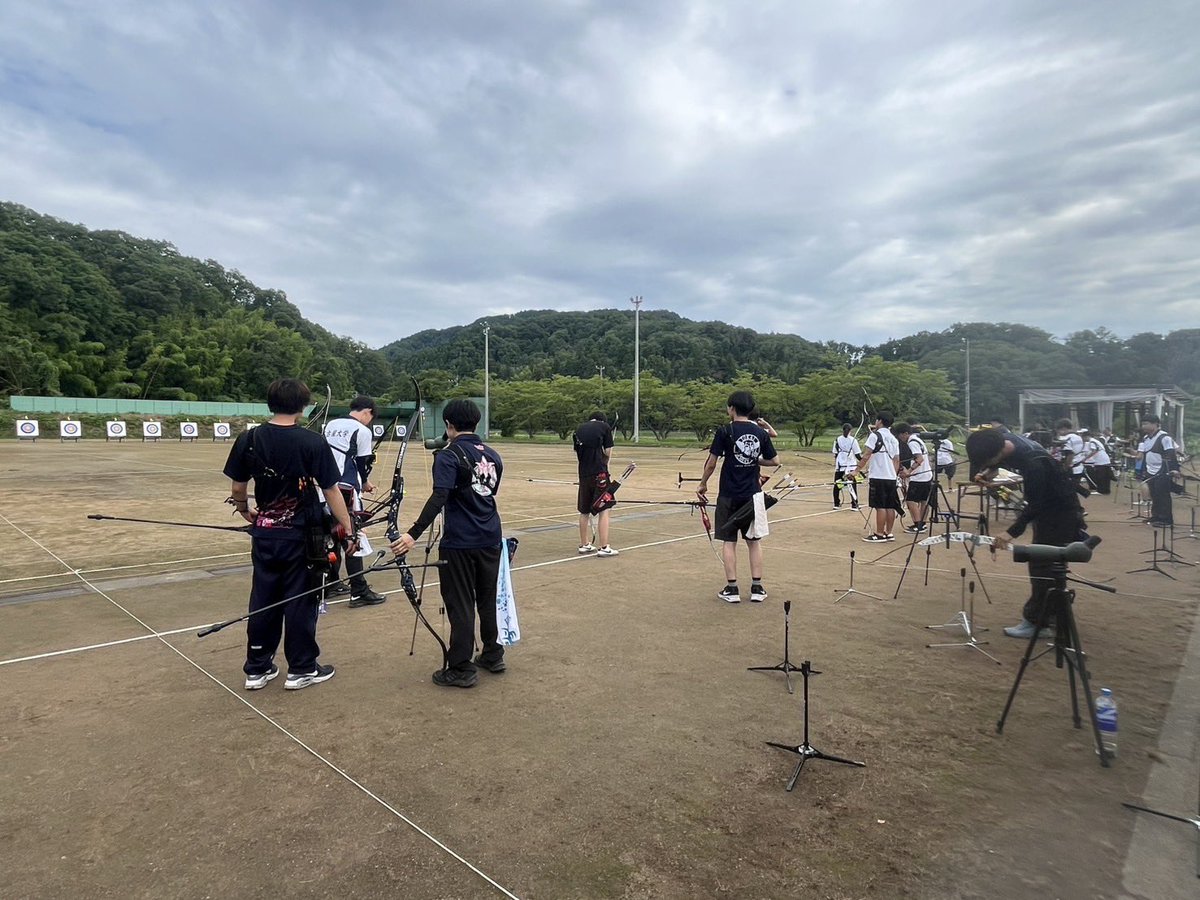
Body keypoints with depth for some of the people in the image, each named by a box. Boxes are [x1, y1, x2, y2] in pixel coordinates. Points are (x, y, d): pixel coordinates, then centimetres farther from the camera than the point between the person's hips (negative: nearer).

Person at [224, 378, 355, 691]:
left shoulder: (249, 439, -3)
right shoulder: (312, 442, -14)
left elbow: (237, 489, 3)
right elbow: (331, 491, -12)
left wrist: (245, 511, 24)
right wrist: (348, 529, -5)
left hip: (265, 533, 4)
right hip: (301, 535, -4)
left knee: (262, 600, 15)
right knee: (300, 600, 7)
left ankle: (257, 669, 26)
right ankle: (301, 669, 19)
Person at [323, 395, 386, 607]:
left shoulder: (330, 425, 14)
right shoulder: (362, 431, -7)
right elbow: (362, 462, -6)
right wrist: (365, 483, 15)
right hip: (347, 490, -7)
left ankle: (331, 584, 26)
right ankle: (359, 592, -5)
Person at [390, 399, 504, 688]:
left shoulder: (449, 456, -12)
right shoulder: (492, 456, 8)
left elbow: (438, 499, -24)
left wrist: (413, 534, -28)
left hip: (460, 543, -6)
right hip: (491, 539, 7)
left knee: (460, 604, 3)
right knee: (487, 599, 19)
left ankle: (462, 670, 11)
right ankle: (493, 656, 30)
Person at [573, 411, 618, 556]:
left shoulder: (579, 430, 14)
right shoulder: (605, 427, 1)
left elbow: (577, 452, 13)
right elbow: (608, 454, -2)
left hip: (583, 474, 5)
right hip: (599, 473, -5)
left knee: (584, 511, 16)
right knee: (603, 511, -1)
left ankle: (584, 544, 27)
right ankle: (604, 548, -3)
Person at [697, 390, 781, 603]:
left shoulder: (725, 431, -10)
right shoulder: (760, 432, 2)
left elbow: (711, 463, -9)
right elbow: (775, 461, 5)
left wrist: (703, 484, 5)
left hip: (729, 495, -3)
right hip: (752, 494, 3)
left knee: (729, 541, 5)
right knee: (754, 541, 12)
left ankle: (732, 589, 8)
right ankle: (757, 588, 14)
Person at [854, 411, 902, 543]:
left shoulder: (875, 435, -8)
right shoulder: (893, 438, 14)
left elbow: (866, 455, -13)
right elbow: (896, 460, 14)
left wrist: (857, 470, -9)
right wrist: (895, 474, 20)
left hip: (878, 477, -7)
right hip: (891, 477, 7)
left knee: (880, 506, -4)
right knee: (890, 506, 9)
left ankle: (879, 534, -1)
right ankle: (889, 533, 15)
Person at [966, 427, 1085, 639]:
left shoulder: (1033, 464, -36)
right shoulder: (1003, 439, -12)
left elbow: (1034, 505, -28)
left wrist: (1011, 533, -31)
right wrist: (988, 472, -8)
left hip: (1060, 510, -9)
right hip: (1045, 504, 9)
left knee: (1043, 565, -9)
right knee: (1040, 563, 14)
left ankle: (1036, 622, -3)